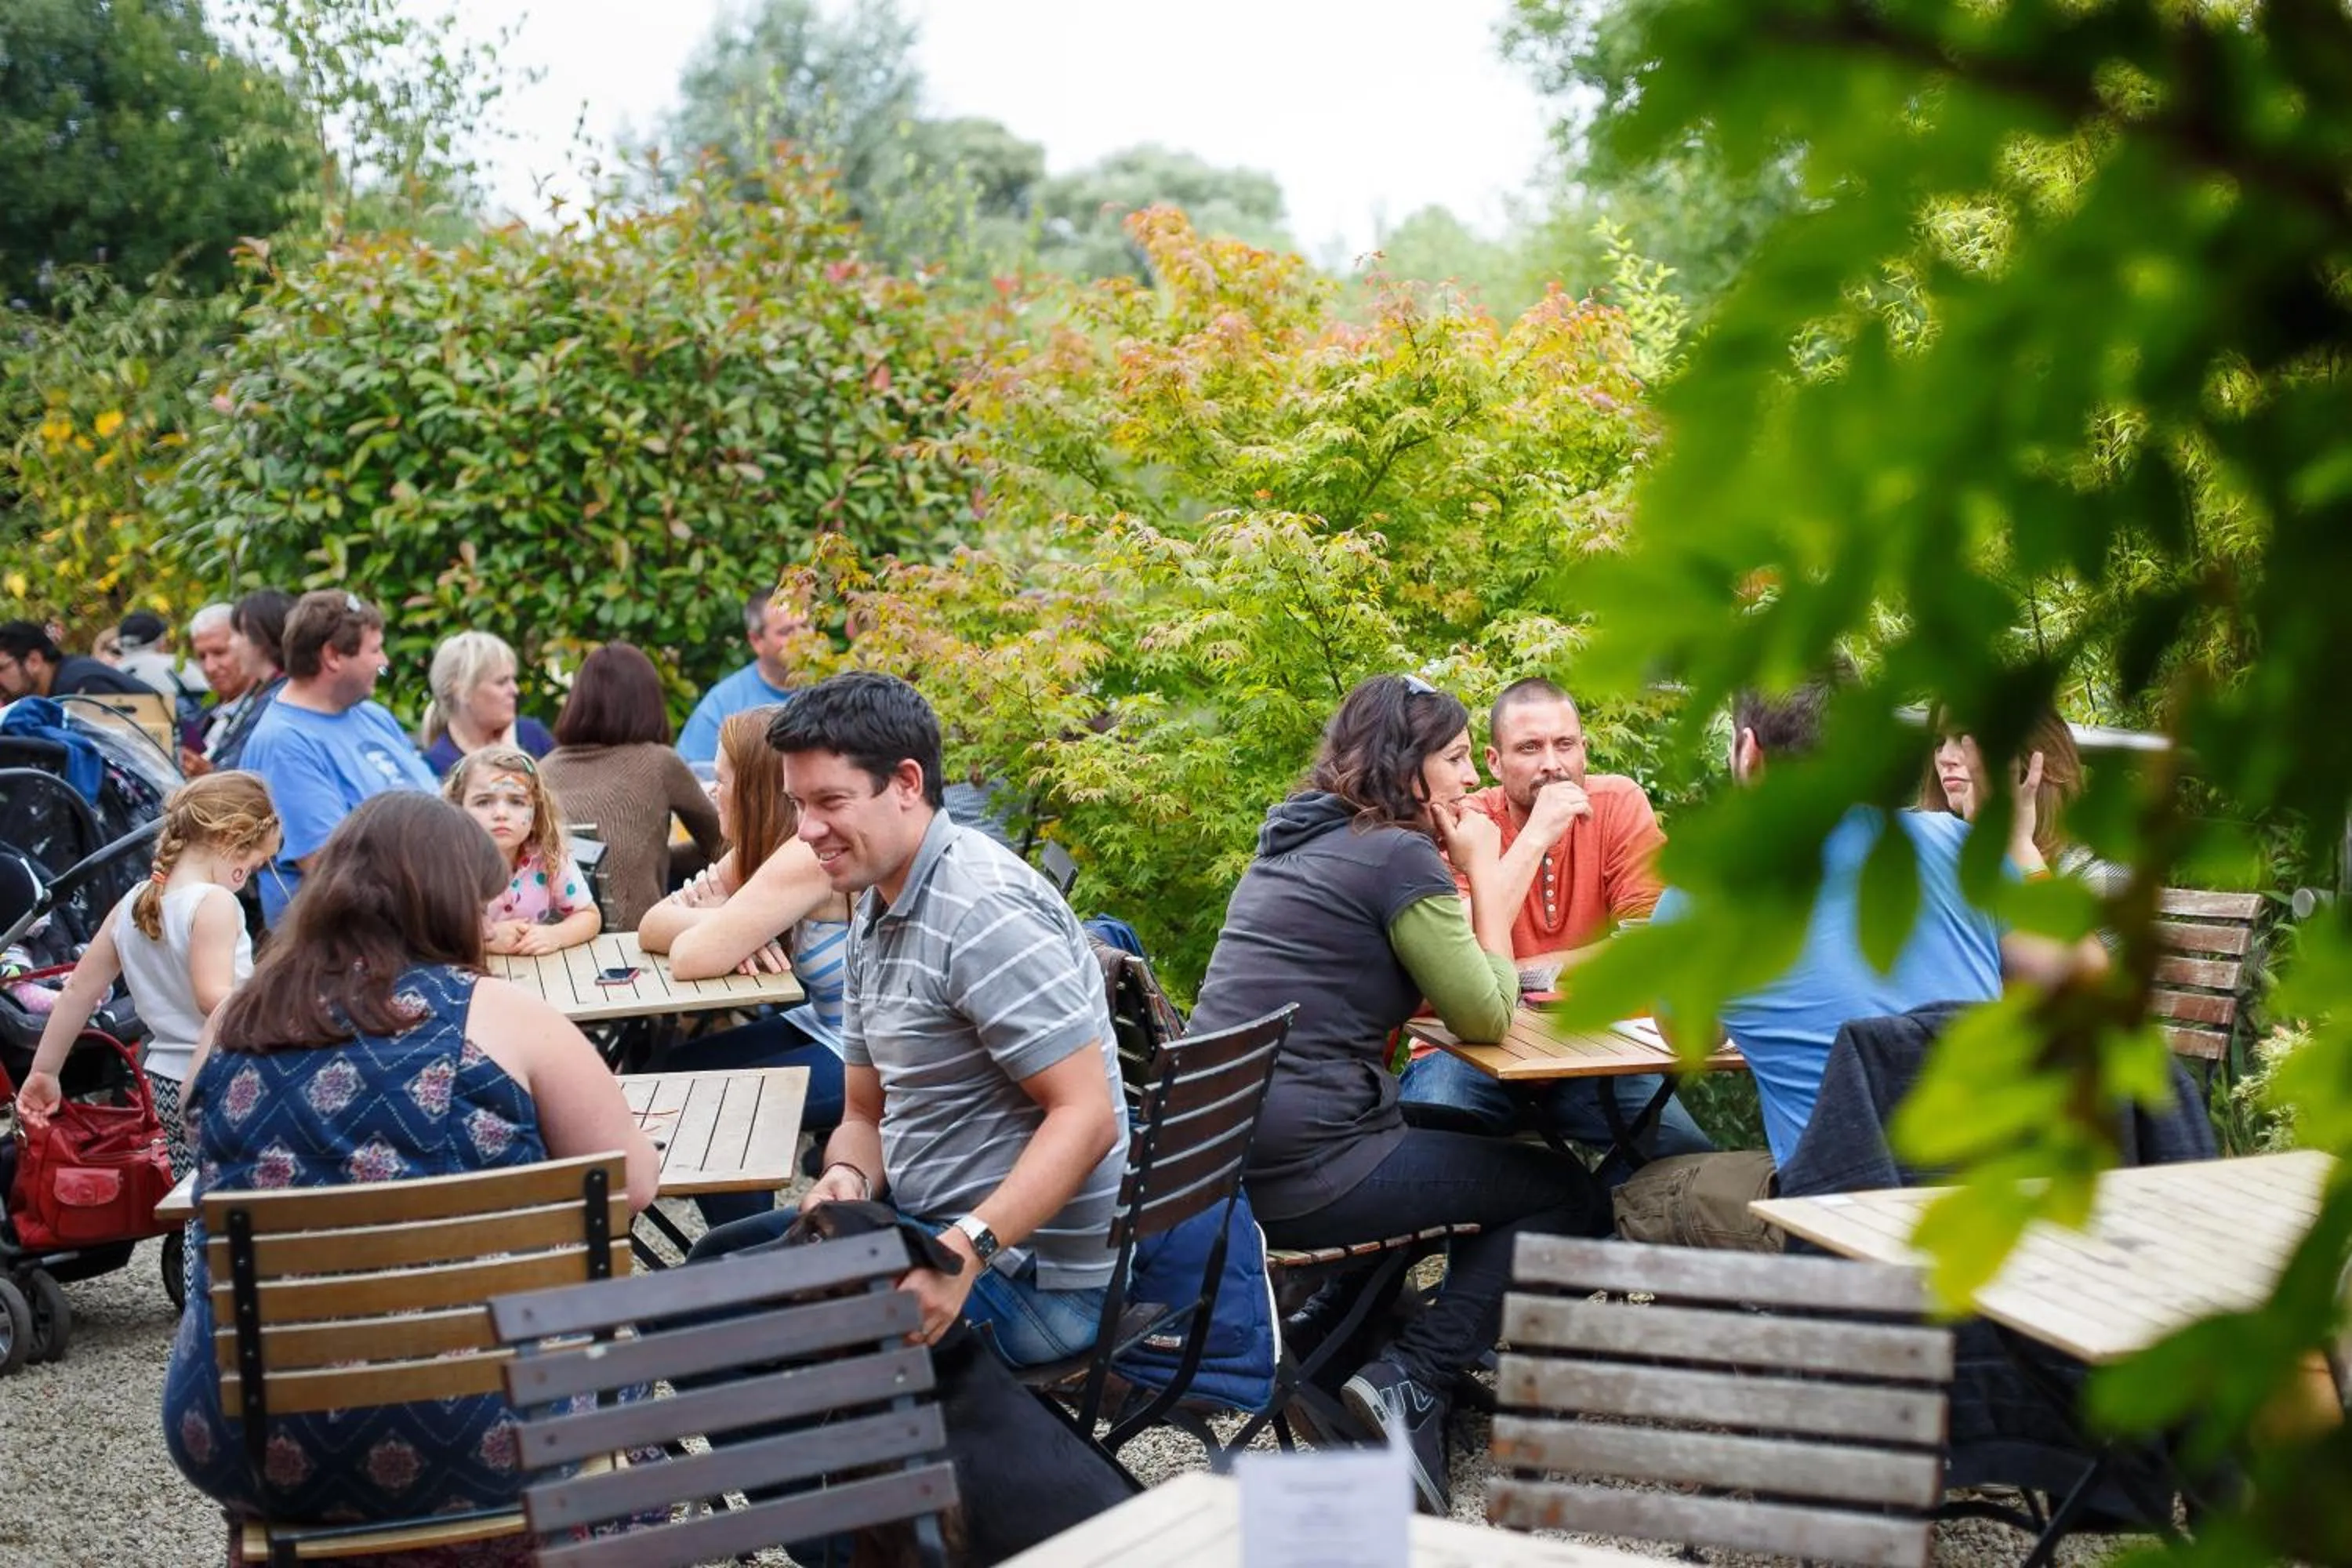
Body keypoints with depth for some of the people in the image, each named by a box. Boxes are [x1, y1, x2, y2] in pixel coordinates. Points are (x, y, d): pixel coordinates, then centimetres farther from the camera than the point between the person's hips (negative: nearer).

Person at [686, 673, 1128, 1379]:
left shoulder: (984, 912, -20)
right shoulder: (878, 910, 12)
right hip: (932, 1223, 10)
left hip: (1028, 1274, -10)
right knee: (718, 1258, 17)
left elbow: (1087, 1116, -25)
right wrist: (846, 1178, -7)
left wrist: (967, 1252, -33)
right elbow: (866, 1115, 16)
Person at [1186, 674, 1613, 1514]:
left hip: (1216, 1154, 9)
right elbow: (1486, 1017, -6)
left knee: (1450, 1136, 31)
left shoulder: (1292, 838, 16)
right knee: (1571, 1196, 3)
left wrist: (1467, 874, 14)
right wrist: (1483, 872, 2)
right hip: (1302, 1173, -9)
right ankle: (1412, 1381, -8)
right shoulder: (1398, 854, -11)